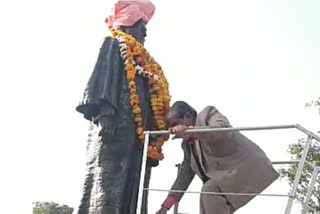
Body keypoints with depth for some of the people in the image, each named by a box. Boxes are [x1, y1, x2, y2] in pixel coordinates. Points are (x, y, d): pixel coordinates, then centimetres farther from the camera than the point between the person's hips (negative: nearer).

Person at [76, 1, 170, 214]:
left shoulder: (142, 59, 31)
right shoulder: (114, 45, 10)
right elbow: (102, 79, -6)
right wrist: (103, 114, -21)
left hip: (139, 132, 8)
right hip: (118, 125, -8)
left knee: (131, 186, 0)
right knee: (108, 183, -15)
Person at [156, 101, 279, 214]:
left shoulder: (208, 113, -5)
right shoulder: (186, 143, 14)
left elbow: (223, 130, -25)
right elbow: (185, 173, 12)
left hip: (247, 166, -9)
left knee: (209, 191, -26)